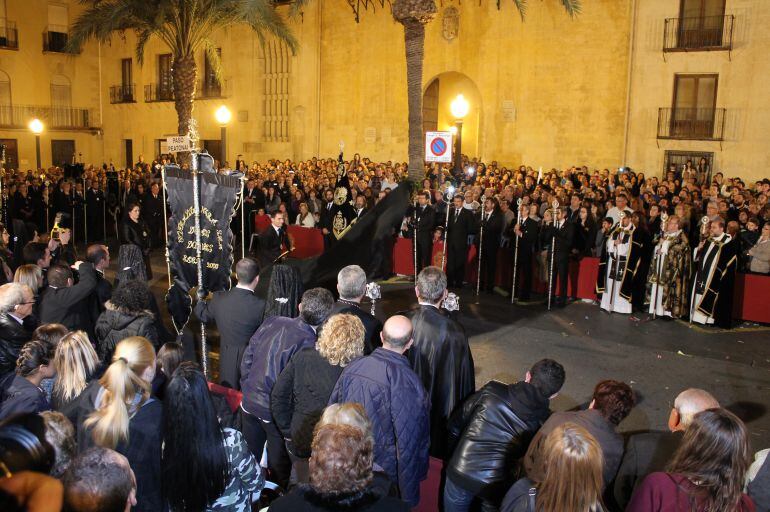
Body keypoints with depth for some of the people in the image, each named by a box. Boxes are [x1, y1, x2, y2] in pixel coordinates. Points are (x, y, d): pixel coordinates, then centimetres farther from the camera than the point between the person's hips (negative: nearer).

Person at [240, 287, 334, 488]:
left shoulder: (272, 322, -8)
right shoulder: (309, 344, -25)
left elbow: (247, 357, 0)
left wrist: (246, 387, 13)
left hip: (249, 401, 5)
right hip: (275, 411, -5)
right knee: (279, 464, 18)